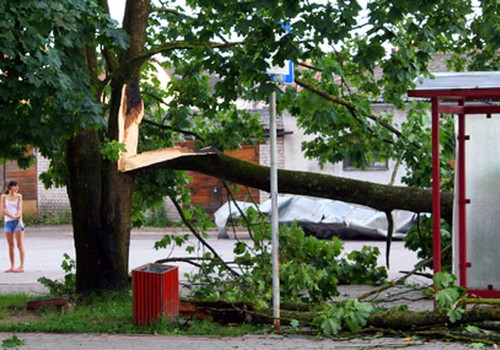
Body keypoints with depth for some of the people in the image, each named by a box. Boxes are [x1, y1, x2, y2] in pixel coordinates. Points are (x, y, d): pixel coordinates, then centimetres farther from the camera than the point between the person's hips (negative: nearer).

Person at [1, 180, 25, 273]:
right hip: (8, 222, 2)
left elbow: (20, 209, -5)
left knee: (20, 244, -5)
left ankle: (21, 266, -8)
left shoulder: (18, 196, 4)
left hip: (17, 222, -2)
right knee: (10, 245, 6)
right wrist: (13, 216, -17)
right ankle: (12, 266, 11)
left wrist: (20, 220, -20)